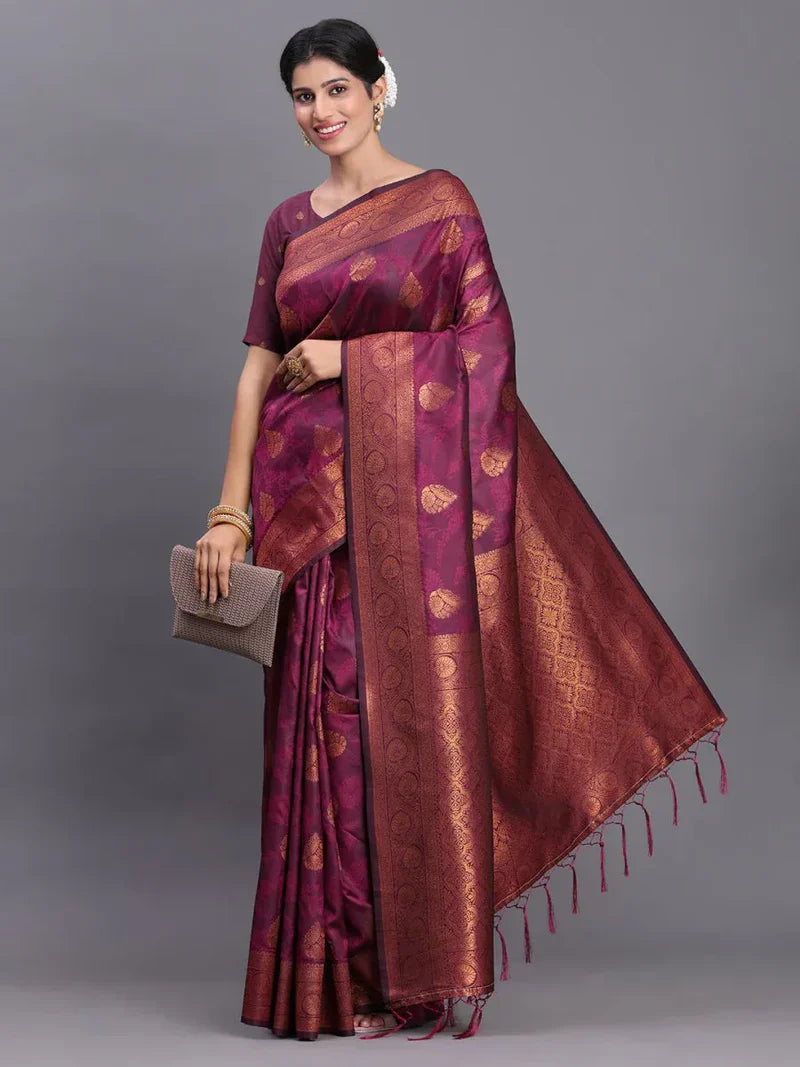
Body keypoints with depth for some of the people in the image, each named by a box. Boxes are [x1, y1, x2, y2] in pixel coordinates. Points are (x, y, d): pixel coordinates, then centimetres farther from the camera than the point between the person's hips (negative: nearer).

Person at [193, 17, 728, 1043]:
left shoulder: (438, 200, 1)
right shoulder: (290, 222, 14)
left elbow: (487, 343, -6)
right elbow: (259, 367, 10)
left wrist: (348, 360, -10)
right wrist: (230, 512, 2)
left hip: (408, 491, -4)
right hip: (308, 496, 4)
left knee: (417, 714, -3)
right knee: (324, 723, 3)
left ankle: (429, 969, 8)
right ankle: (340, 968, 11)